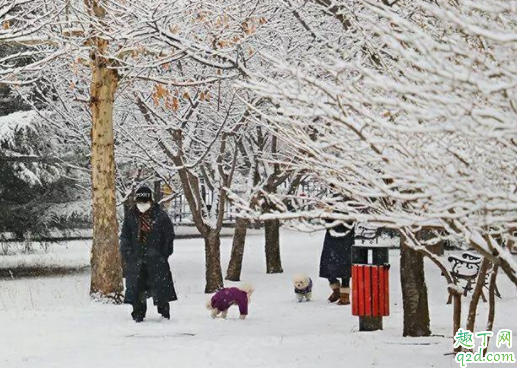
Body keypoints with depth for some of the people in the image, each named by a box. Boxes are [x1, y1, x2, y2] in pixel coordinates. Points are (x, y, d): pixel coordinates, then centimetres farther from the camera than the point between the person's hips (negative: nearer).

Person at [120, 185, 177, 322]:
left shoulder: (160, 216, -2)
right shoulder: (130, 215, 4)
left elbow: (169, 235, 4)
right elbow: (125, 237, 9)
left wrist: (164, 254, 1)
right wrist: (126, 256, 2)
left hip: (156, 259, -2)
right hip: (136, 258, 2)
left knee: (161, 286, 0)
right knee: (136, 287, 1)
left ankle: (164, 313, 12)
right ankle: (138, 314, 12)